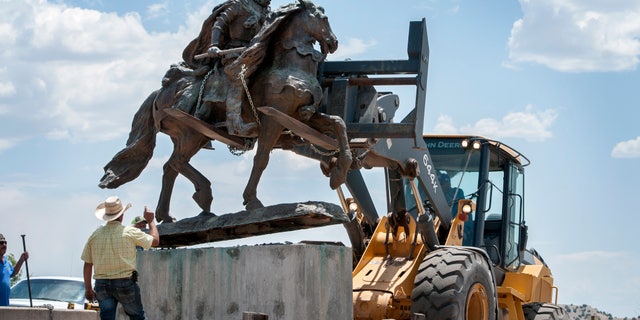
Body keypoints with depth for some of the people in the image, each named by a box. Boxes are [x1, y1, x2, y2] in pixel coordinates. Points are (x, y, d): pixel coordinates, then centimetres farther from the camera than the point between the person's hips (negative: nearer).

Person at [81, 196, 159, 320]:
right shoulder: (130, 232, -6)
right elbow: (155, 241, 7)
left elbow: (87, 264, 6)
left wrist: (88, 288, 14)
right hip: (125, 283, -3)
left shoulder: (95, 234, 4)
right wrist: (150, 221, 22)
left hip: (102, 285, 3)